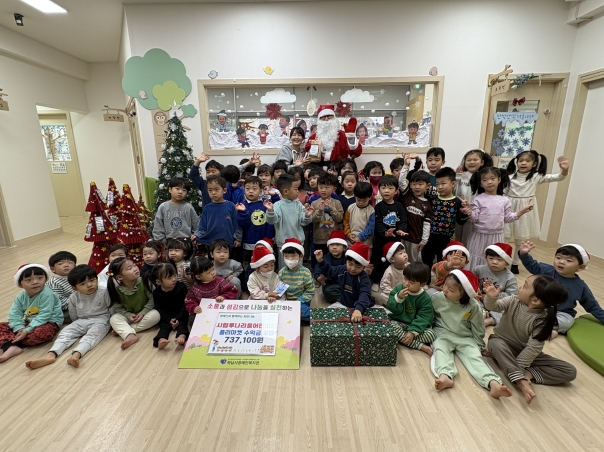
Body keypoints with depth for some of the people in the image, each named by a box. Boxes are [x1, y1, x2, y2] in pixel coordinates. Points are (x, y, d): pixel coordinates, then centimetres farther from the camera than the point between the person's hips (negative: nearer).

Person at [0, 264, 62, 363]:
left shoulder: (47, 294, -21)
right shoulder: (20, 297, 1)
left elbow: (44, 316, -24)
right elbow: (14, 314, -5)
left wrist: (27, 330, -28)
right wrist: (20, 328, -22)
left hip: (48, 322, -7)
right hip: (27, 323, 7)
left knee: (40, 333, -37)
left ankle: (8, 342, -13)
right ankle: (12, 347, -25)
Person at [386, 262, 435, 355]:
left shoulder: (425, 298, -10)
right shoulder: (398, 289, -7)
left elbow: (423, 318, -15)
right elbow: (390, 307, -11)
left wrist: (413, 332, -27)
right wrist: (398, 298, -30)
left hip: (415, 326, 0)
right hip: (398, 322, 0)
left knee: (431, 335, -24)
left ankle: (400, 338, -17)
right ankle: (421, 346, -25)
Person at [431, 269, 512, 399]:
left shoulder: (473, 306, -15)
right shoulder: (437, 298, -13)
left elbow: (478, 329, 1)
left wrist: (480, 345, 9)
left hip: (465, 338, 1)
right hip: (443, 334, 0)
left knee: (475, 356, -23)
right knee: (440, 349, -29)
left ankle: (493, 383, -38)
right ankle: (445, 376, -51)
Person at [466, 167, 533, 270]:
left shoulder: (504, 200, 4)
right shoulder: (478, 199, -6)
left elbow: (507, 218, 8)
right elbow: (474, 218, -10)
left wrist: (522, 211, 4)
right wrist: (468, 211, -28)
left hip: (497, 237, 3)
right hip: (480, 236, -3)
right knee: (477, 262, 6)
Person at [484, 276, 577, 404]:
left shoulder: (542, 320, -21)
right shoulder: (513, 301, -15)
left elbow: (533, 348, -21)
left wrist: (517, 367, -23)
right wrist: (491, 297, -45)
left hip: (525, 353, 1)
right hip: (503, 346, 0)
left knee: (570, 371, -12)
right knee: (496, 343, -38)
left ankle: (528, 373, -23)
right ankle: (521, 382, -37)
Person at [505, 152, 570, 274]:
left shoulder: (536, 177, -3)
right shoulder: (510, 177, -2)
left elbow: (557, 178, -13)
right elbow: (502, 193, 2)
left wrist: (564, 170, -33)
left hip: (525, 211, 1)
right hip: (509, 209, 0)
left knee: (520, 240, 13)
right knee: (504, 238, 6)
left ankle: (515, 263, 28)